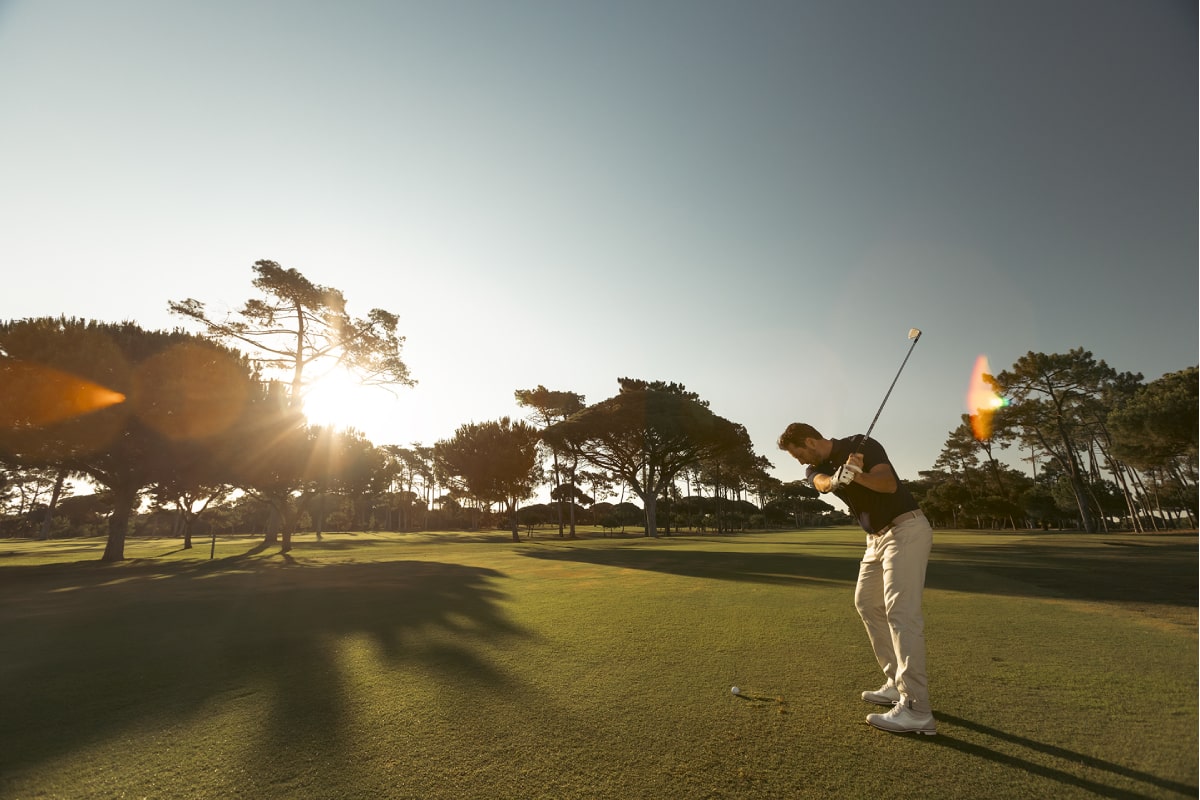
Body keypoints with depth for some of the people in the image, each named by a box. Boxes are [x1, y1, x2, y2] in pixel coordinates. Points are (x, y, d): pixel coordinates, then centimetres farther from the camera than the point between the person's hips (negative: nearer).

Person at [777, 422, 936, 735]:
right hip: (877, 536, 9)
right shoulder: (818, 469, 4)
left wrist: (858, 475, -46)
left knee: (901, 611, -16)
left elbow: (889, 483, -28)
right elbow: (822, 484, -21)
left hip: (906, 530, -9)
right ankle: (897, 684, 22)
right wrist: (838, 478, -42)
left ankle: (916, 710, -13)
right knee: (867, 603, 13)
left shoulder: (863, 445, -14)